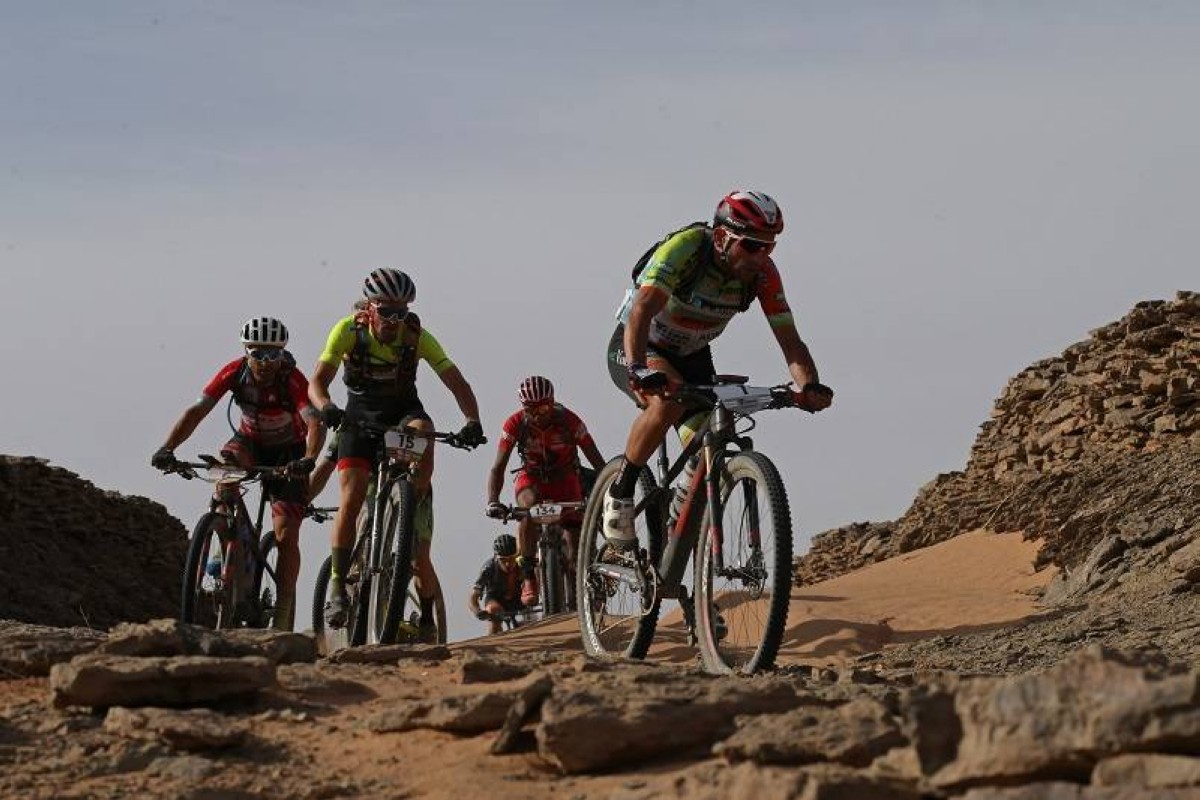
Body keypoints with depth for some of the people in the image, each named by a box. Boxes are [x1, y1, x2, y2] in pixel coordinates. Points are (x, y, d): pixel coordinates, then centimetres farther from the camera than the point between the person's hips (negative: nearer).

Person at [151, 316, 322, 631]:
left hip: (287, 451, -2)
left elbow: (315, 423, -42)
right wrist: (167, 448, -40)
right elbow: (196, 411, -26)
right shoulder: (235, 372, -22)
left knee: (286, 533, -15)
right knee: (227, 462, -35)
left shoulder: (292, 380, -30)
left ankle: (284, 609, -5)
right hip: (250, 441, 2)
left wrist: (308, 459, -62)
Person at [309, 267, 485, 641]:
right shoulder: (349, 330, -19)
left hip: (403, 410, 0)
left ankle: (420, 507, -18)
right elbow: (317, 381, -24)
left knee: (421, 429, -34)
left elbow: (456, 382, -20)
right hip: (360, 415, 0)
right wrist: (327, 408, -46)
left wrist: (472, 421, -38)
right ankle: (337, 585, -13)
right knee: (351, 497, -17)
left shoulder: (417, 336, -18)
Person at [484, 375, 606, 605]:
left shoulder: (569, 420, -25)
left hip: (565, 479, 1)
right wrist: (493, 503, -41)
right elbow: (498, 468, -24)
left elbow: (597, 462, -23)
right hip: (531, 479, -1)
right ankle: (528, 577, -31)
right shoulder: (515, 424, -24)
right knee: (530, 507, -35)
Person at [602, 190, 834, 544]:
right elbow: (642, 311, -45)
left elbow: (790, 340, -19)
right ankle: (619, 493, -19)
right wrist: (640, 371, -62)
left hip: (691, 356, 5)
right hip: (634, 349, -5)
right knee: (670, 399, -37)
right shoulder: (684, 249, -33)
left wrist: (810, 387, -40)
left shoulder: (762, 273, -18)